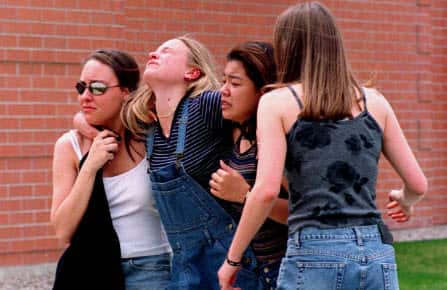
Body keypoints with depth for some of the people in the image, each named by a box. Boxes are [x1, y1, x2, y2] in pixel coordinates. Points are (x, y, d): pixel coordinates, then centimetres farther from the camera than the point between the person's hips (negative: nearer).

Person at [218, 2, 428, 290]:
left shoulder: (277, 102, 3)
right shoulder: (374, 101, 13)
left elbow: (266, 190, -8)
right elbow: (418, 184, 15)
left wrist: (233, 259, 2)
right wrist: (405, 201, 38)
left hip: (314, 256, -3)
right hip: (378, 256, 3)